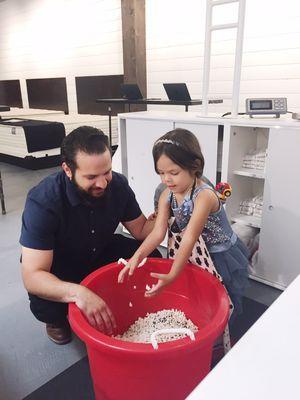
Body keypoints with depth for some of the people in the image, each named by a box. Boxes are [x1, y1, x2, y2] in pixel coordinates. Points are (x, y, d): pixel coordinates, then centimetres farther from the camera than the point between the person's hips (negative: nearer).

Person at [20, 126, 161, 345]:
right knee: (44, 305, -32)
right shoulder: (42, 201, -34)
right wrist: (78, 292, -55)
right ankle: (59, 319, 7)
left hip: (100, 253, 4)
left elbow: (141, 229, -9)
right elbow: (32, 276, -36)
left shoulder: (118, 185, -20)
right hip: (57, 267, -4)